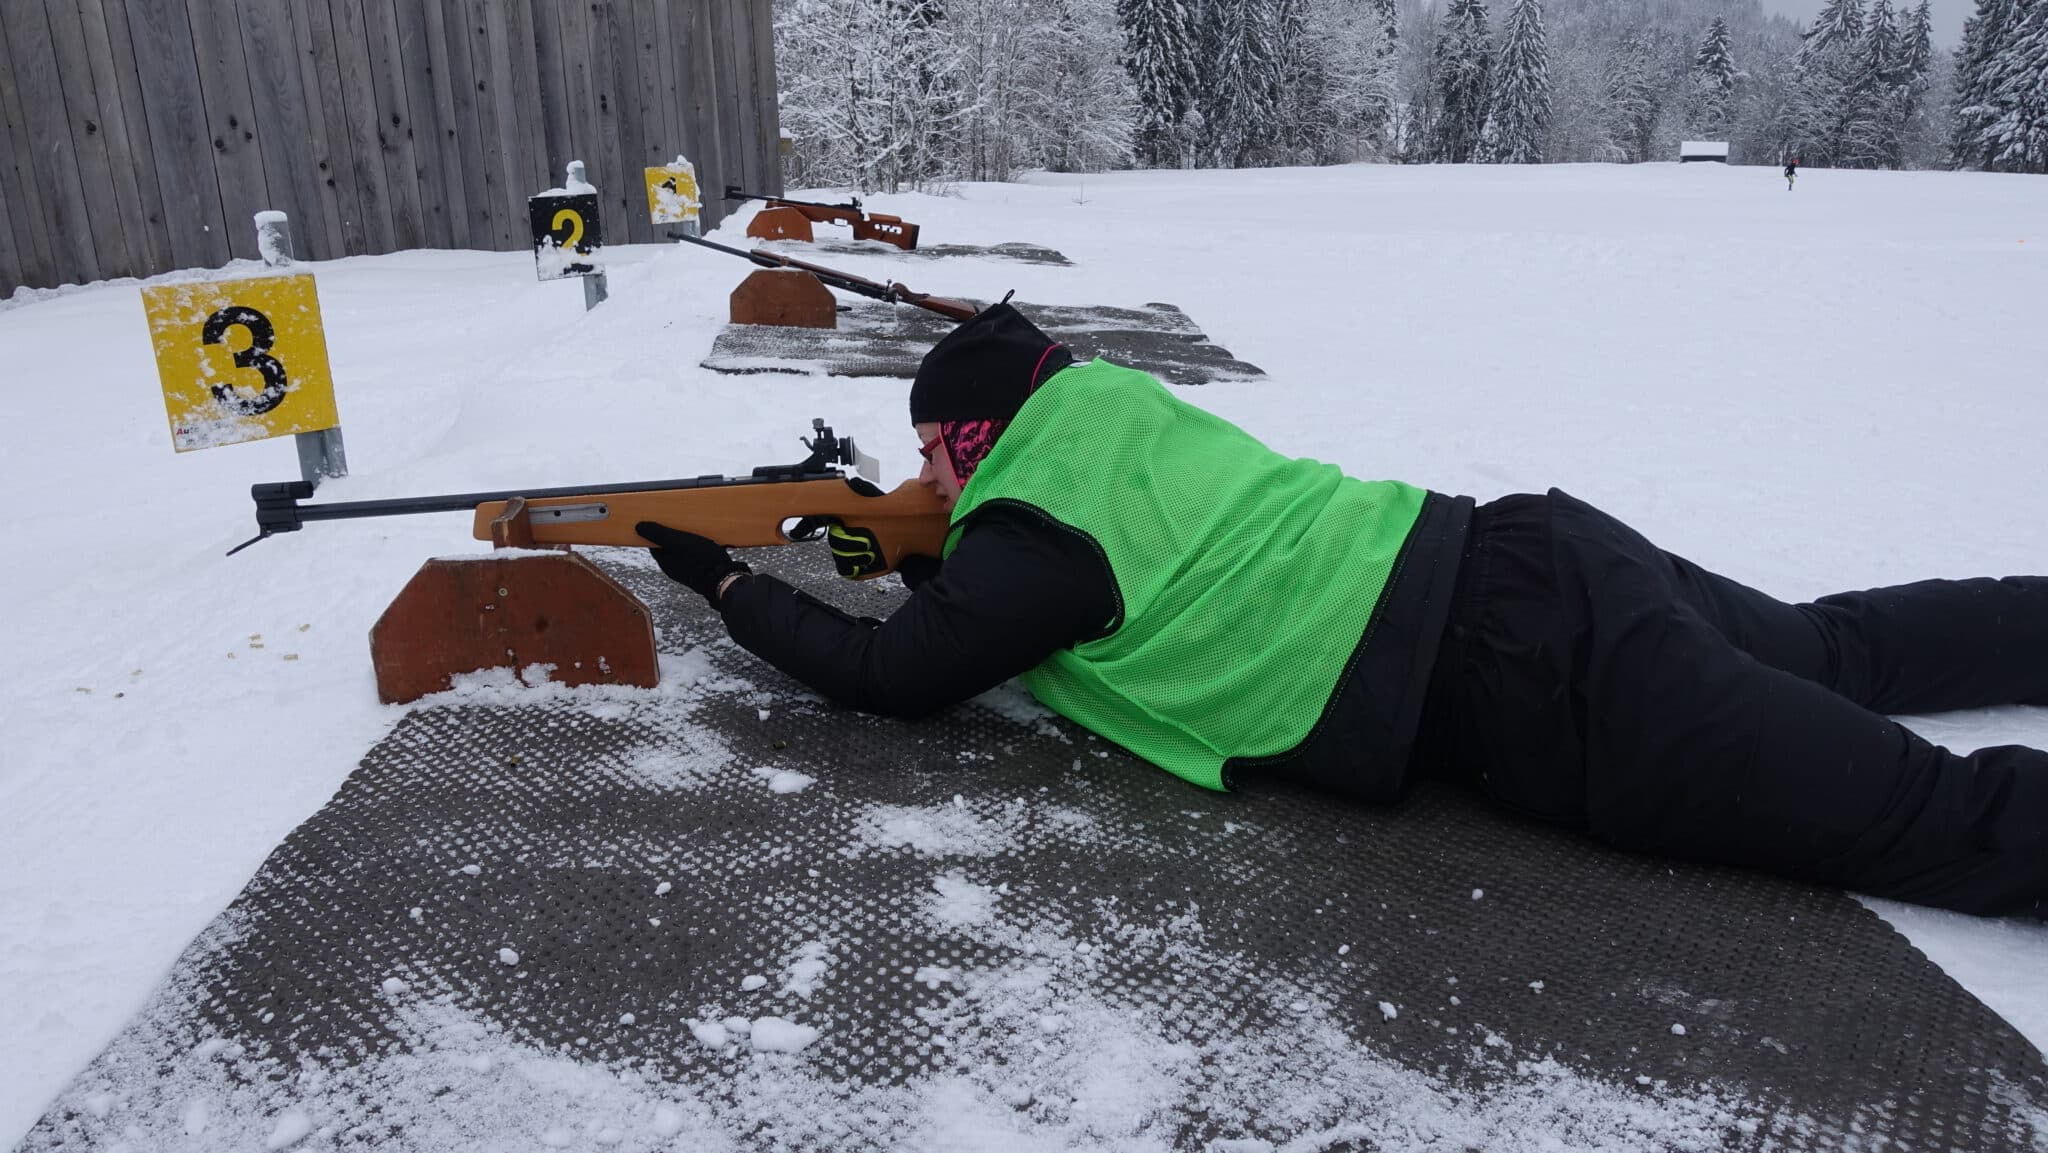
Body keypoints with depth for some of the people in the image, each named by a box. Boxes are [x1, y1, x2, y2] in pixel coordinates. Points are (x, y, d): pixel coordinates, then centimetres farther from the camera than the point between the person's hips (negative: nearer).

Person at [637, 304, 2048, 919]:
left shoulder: (1034, 535, -11)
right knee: (1841, 644, 26)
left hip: (1542, 695, -8)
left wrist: (725, 579, 15)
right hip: (1536, 551, 8)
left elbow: (883, 673, 1)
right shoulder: (1127, 404, 13)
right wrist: (927, 560, 25)